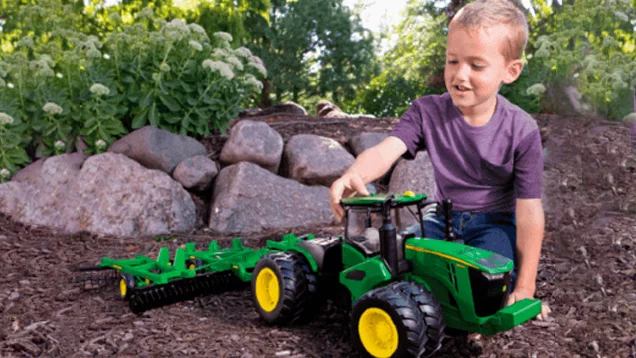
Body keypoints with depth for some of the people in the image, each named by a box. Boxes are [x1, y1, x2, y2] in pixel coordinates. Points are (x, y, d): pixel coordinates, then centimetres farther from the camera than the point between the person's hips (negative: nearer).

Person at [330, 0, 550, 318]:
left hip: (495, 222, -2)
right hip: (444, 217, 2)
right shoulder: (427, 112, -11)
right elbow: (387, 150, -27)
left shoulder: (521, 131, -17)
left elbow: (529, 211, -14)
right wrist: (355, 175, -53)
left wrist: (525, 286, -13)